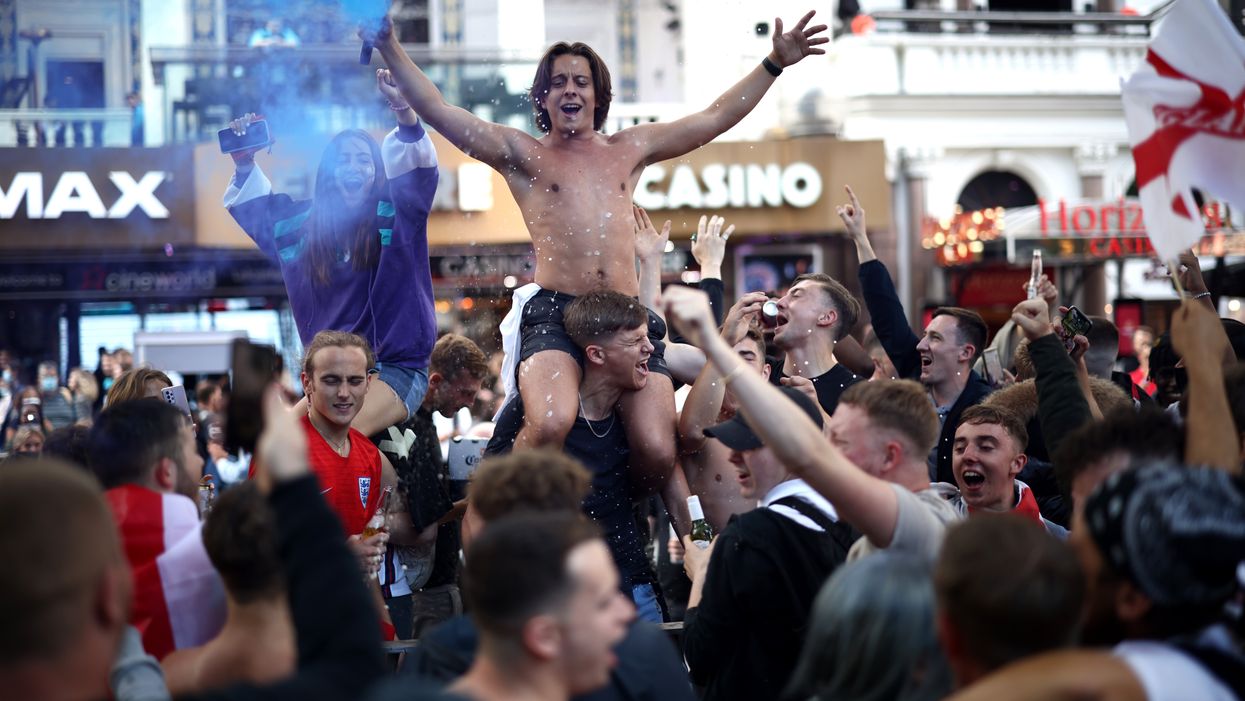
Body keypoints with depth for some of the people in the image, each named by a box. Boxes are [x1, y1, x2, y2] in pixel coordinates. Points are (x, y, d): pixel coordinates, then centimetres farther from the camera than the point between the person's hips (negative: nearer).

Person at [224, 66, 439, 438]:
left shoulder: (396, 215, -1)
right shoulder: (303, 222, 12)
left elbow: (419, 169, -20)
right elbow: (252, 207, 29)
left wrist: (404, 110, -36)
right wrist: (245, 164, 11)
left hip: (397, 366, -5)